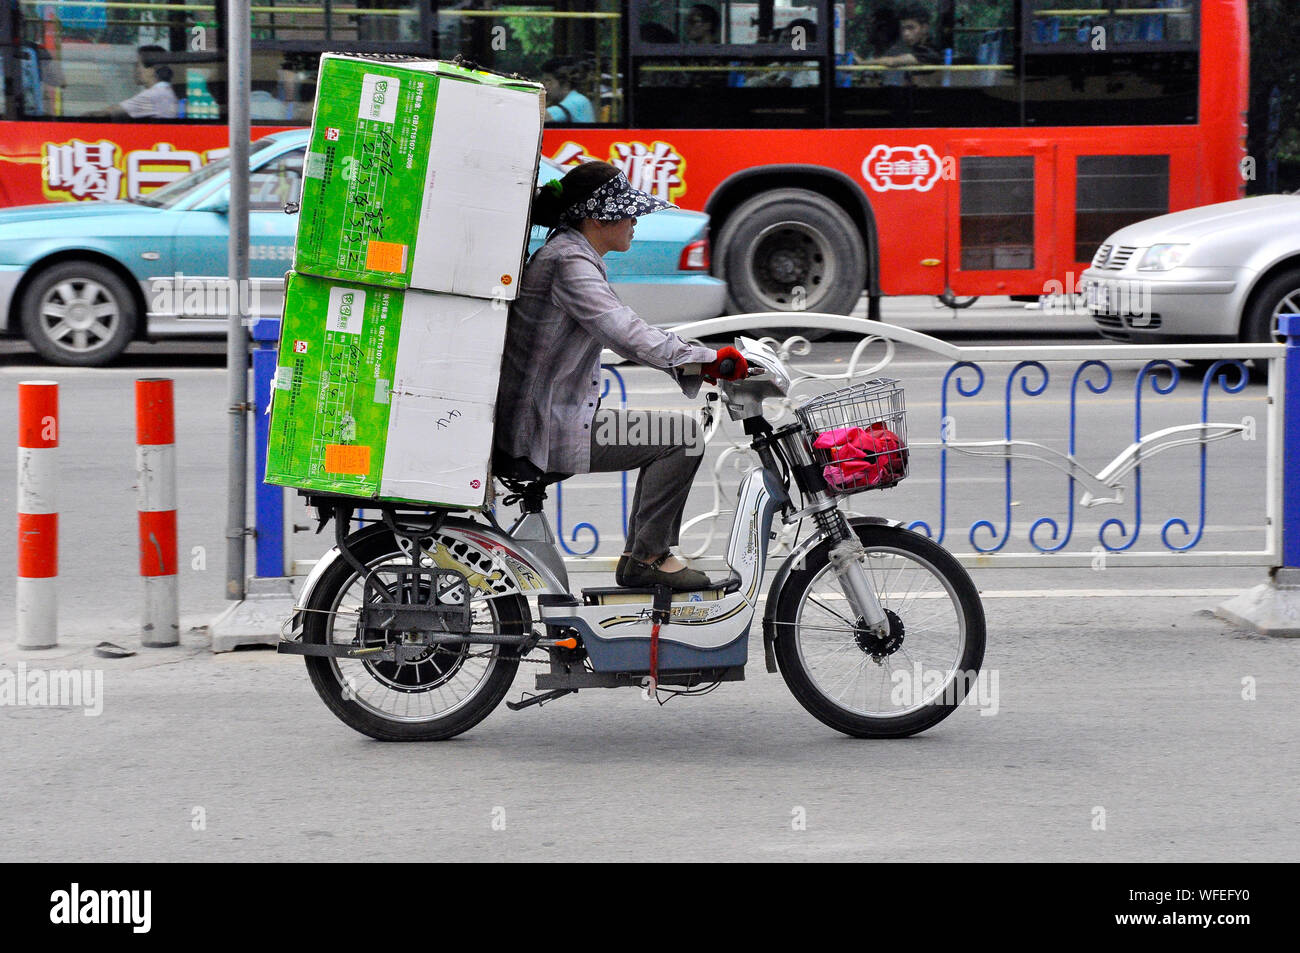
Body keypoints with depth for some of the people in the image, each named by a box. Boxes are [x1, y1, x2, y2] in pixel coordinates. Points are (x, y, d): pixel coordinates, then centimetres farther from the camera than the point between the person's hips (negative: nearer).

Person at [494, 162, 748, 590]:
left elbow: (621, 328, 19)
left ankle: (642, 556, 21)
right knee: (681, 434, -11)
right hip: (546, 432, -11)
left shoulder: (570, 254, 17)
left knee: (666, 436, 21)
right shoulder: (570, 262, -17)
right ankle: (647, 558, -6)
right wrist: (704, 359, -26)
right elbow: (623, 333, -28)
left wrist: (695, 361, 8)